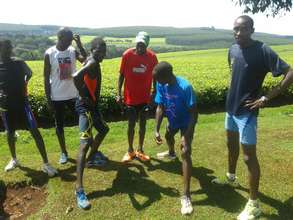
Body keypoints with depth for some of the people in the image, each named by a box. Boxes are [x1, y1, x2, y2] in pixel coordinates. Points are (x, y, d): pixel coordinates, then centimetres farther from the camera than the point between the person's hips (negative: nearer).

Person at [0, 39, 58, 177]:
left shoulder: (19, 63, -4)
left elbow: (29, 73, 18)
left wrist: (24, 83, 3)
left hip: (22, 102, -2)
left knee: (35, 131, -7)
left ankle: (45, 164, -1)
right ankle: (14, 159, 38)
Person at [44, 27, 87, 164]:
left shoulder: (73, 51, 0)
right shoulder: (49, 54, -7)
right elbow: (46, 78, -5)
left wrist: (79, 44, -23)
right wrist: (48, 99, -7)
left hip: (73, 95, 2)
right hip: (57, 97, -2)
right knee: (59, 125, 9)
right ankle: (63, 152, 26)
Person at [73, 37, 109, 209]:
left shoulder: (93, 62, 12)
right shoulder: (92, 63, -18)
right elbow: (76, 77, -36)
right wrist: (84, 97, -22)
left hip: (92, 105, 11)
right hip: (86, 106, -11)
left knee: (103, 129, 30)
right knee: (85, 144, -16)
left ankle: (92, 157, 51)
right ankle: (79, 189, -15)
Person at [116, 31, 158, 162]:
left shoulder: (152, 57, -6)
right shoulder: (127, 55, -10)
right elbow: (121, 75, -3)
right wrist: (119, 94, -10)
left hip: (145, 97, 2)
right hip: (130, 97, -1)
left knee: (143, 124, 11)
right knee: (131, 124, 5)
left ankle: (140, 150, 26)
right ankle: (130, 150, 24)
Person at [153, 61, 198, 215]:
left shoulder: (185, 87, -36)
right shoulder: (161, 85, -19)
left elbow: (194, 113, -32)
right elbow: (160, 107, -12)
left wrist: (186, 136, -37)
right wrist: (157, 130, -18)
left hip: (186, 122, -7)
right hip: (173, 120, 7)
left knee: (185, 153, -21)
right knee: (168, 136, 34)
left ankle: (186, 195, -16)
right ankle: (171, 153, 73)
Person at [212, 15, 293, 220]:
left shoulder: (263, 51, -18)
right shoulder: (233, 49, 2)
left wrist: (266, 98, -20)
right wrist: (234, 95, 7)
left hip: (247, 111, -7)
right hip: (231, 107, 8)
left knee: (249, 156, -2)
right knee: (232, 144, 23)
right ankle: (231, 177, 47)